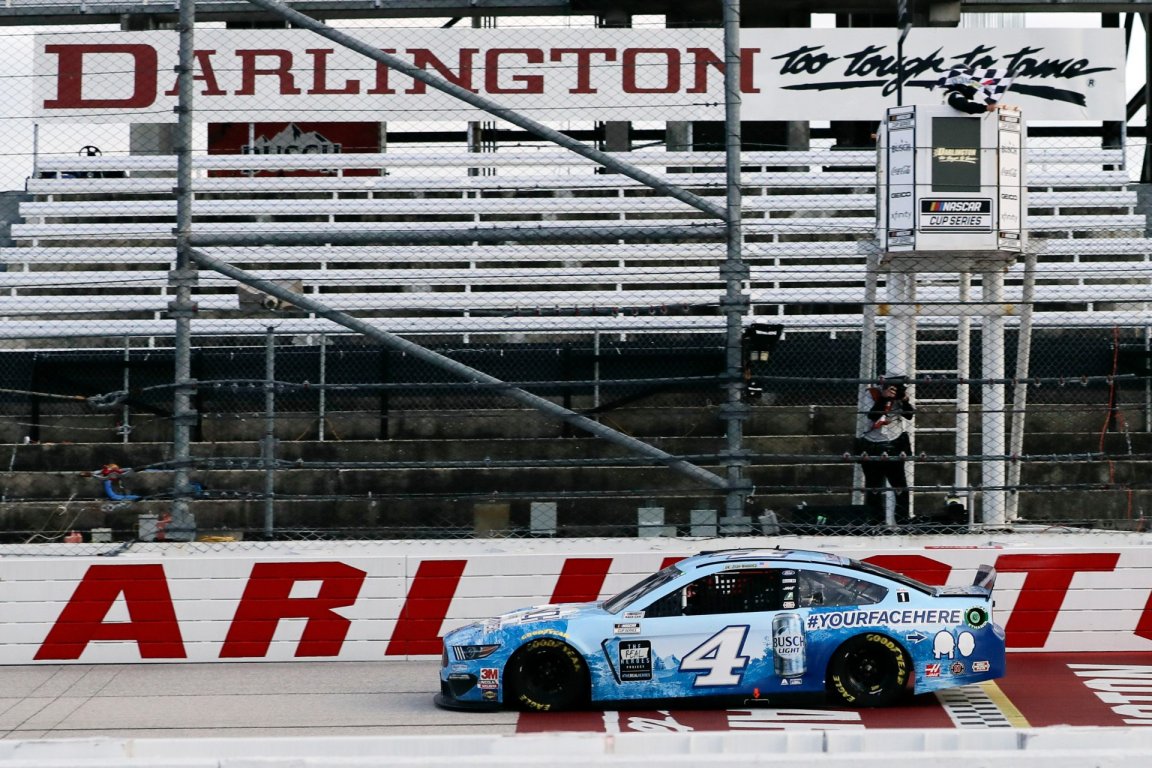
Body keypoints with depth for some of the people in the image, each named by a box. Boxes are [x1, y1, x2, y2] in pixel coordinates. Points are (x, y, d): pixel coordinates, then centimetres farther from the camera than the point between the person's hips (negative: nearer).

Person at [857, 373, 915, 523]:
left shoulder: (901, 395, 1)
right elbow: (873, 416, -21)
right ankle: (875, 520, 9)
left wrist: (904, 399, -24)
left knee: (901, 485, -2)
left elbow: (909, 415, -10)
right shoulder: (871, 394, -8)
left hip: (894, 445, 2)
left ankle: (904, 520, 4)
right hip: (871, 448, -2)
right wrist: (884, 398, -29)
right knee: (873, 487, 3)